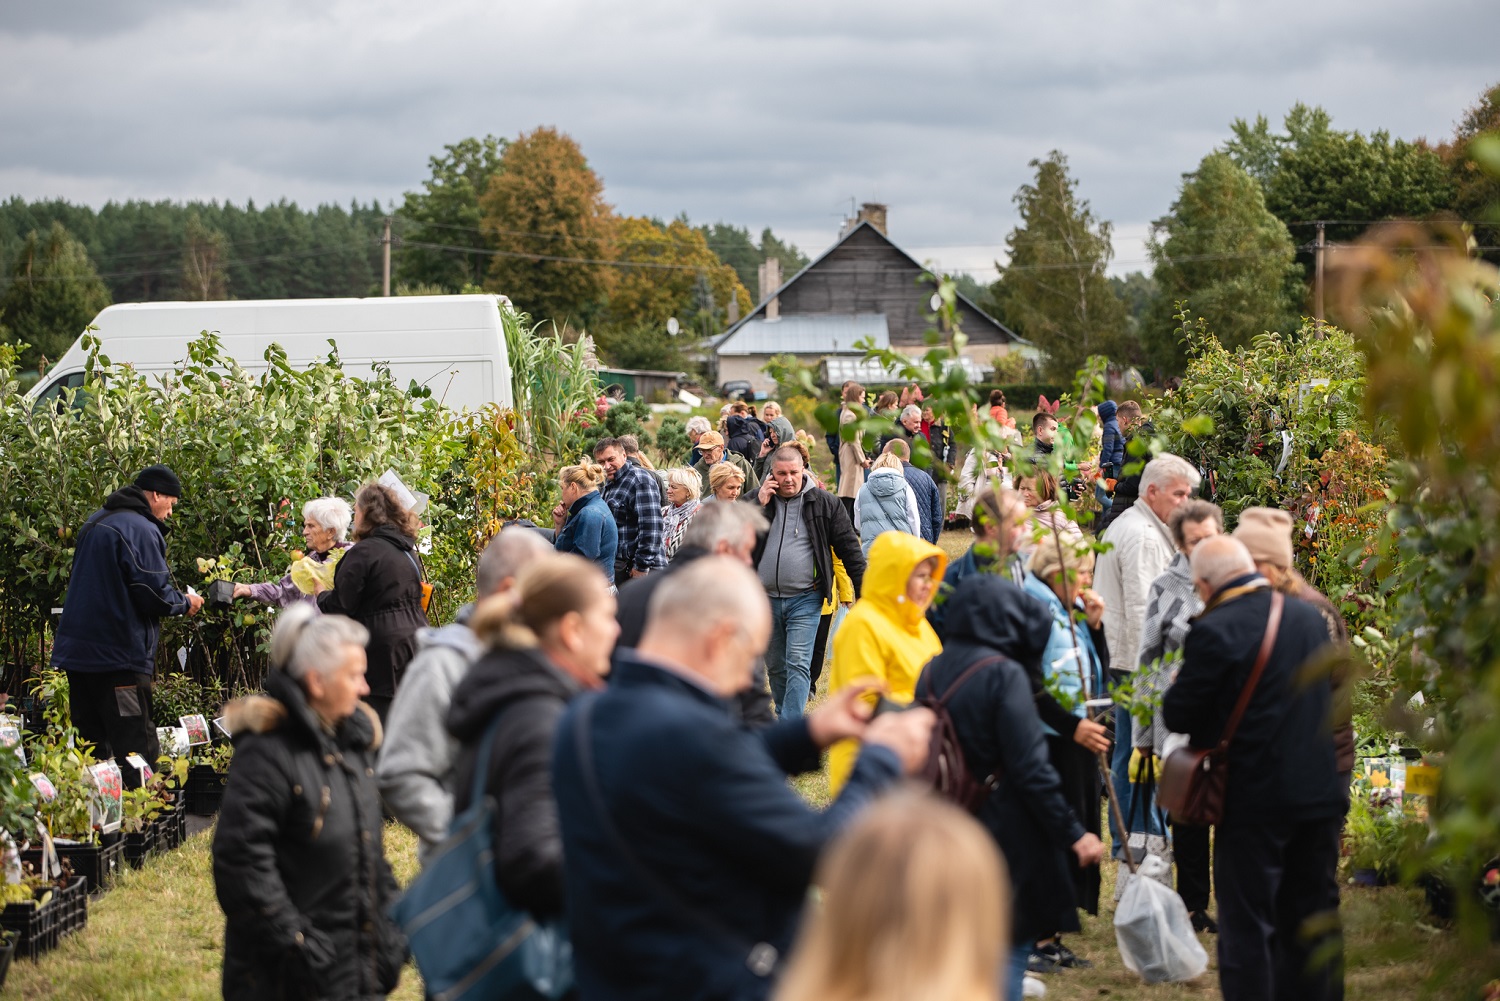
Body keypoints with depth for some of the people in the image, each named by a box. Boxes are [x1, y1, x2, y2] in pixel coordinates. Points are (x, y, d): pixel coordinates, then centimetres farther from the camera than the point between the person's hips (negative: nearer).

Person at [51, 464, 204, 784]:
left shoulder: (95, 522, 16)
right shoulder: (140, 529, -14)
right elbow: (155, 595, -18)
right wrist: (185, 603, 2)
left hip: (78, 650, 9)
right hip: (119, 655, -9)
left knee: (91, 750, 12)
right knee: (136, 747, -7)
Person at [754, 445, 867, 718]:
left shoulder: (824, 503, 0)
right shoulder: (757, 500, 5)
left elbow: (849, 547, 3)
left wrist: (863, 591, 0)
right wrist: (760, 505, -11)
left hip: (805, 599, -3)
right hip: (766, 599, 3)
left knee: (798, 665, -13)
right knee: (775, 668, 13)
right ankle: (785, 716, 30)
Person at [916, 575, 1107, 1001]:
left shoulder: (931, 672, 4)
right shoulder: (1003, 674, -16)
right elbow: (1031, 768, -19)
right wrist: (1073, 833, -13)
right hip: (1007, 835, -6)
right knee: (1010, 947, 4)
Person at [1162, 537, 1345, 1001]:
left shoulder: (1214, 631, -16)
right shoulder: (1309, 616, 5)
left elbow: (1178, 715, -12)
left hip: (1254, 799, -6)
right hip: (1321, 792, 6)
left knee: (1247, 926, 2)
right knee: (1315, 917, 17)